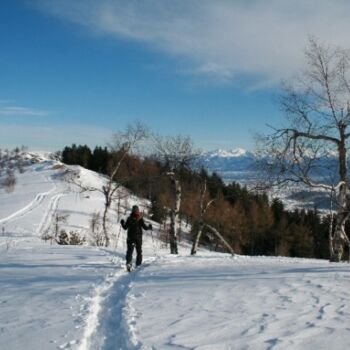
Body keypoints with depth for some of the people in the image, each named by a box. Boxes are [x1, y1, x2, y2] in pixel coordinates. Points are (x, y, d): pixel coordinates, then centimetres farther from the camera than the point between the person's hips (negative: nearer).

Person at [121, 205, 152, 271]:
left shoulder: (129, 219, -2)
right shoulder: (140, 219, -7)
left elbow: (125, 227, 3)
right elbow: (145, 227, -9)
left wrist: (122, 223, 23)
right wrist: (149, 227, 12)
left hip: (130, 238, 1)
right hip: (138, 237, -1)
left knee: (129, 251, 3)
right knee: (139, 251, 12)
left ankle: (128, 263, -16)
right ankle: (138, 264, 9)